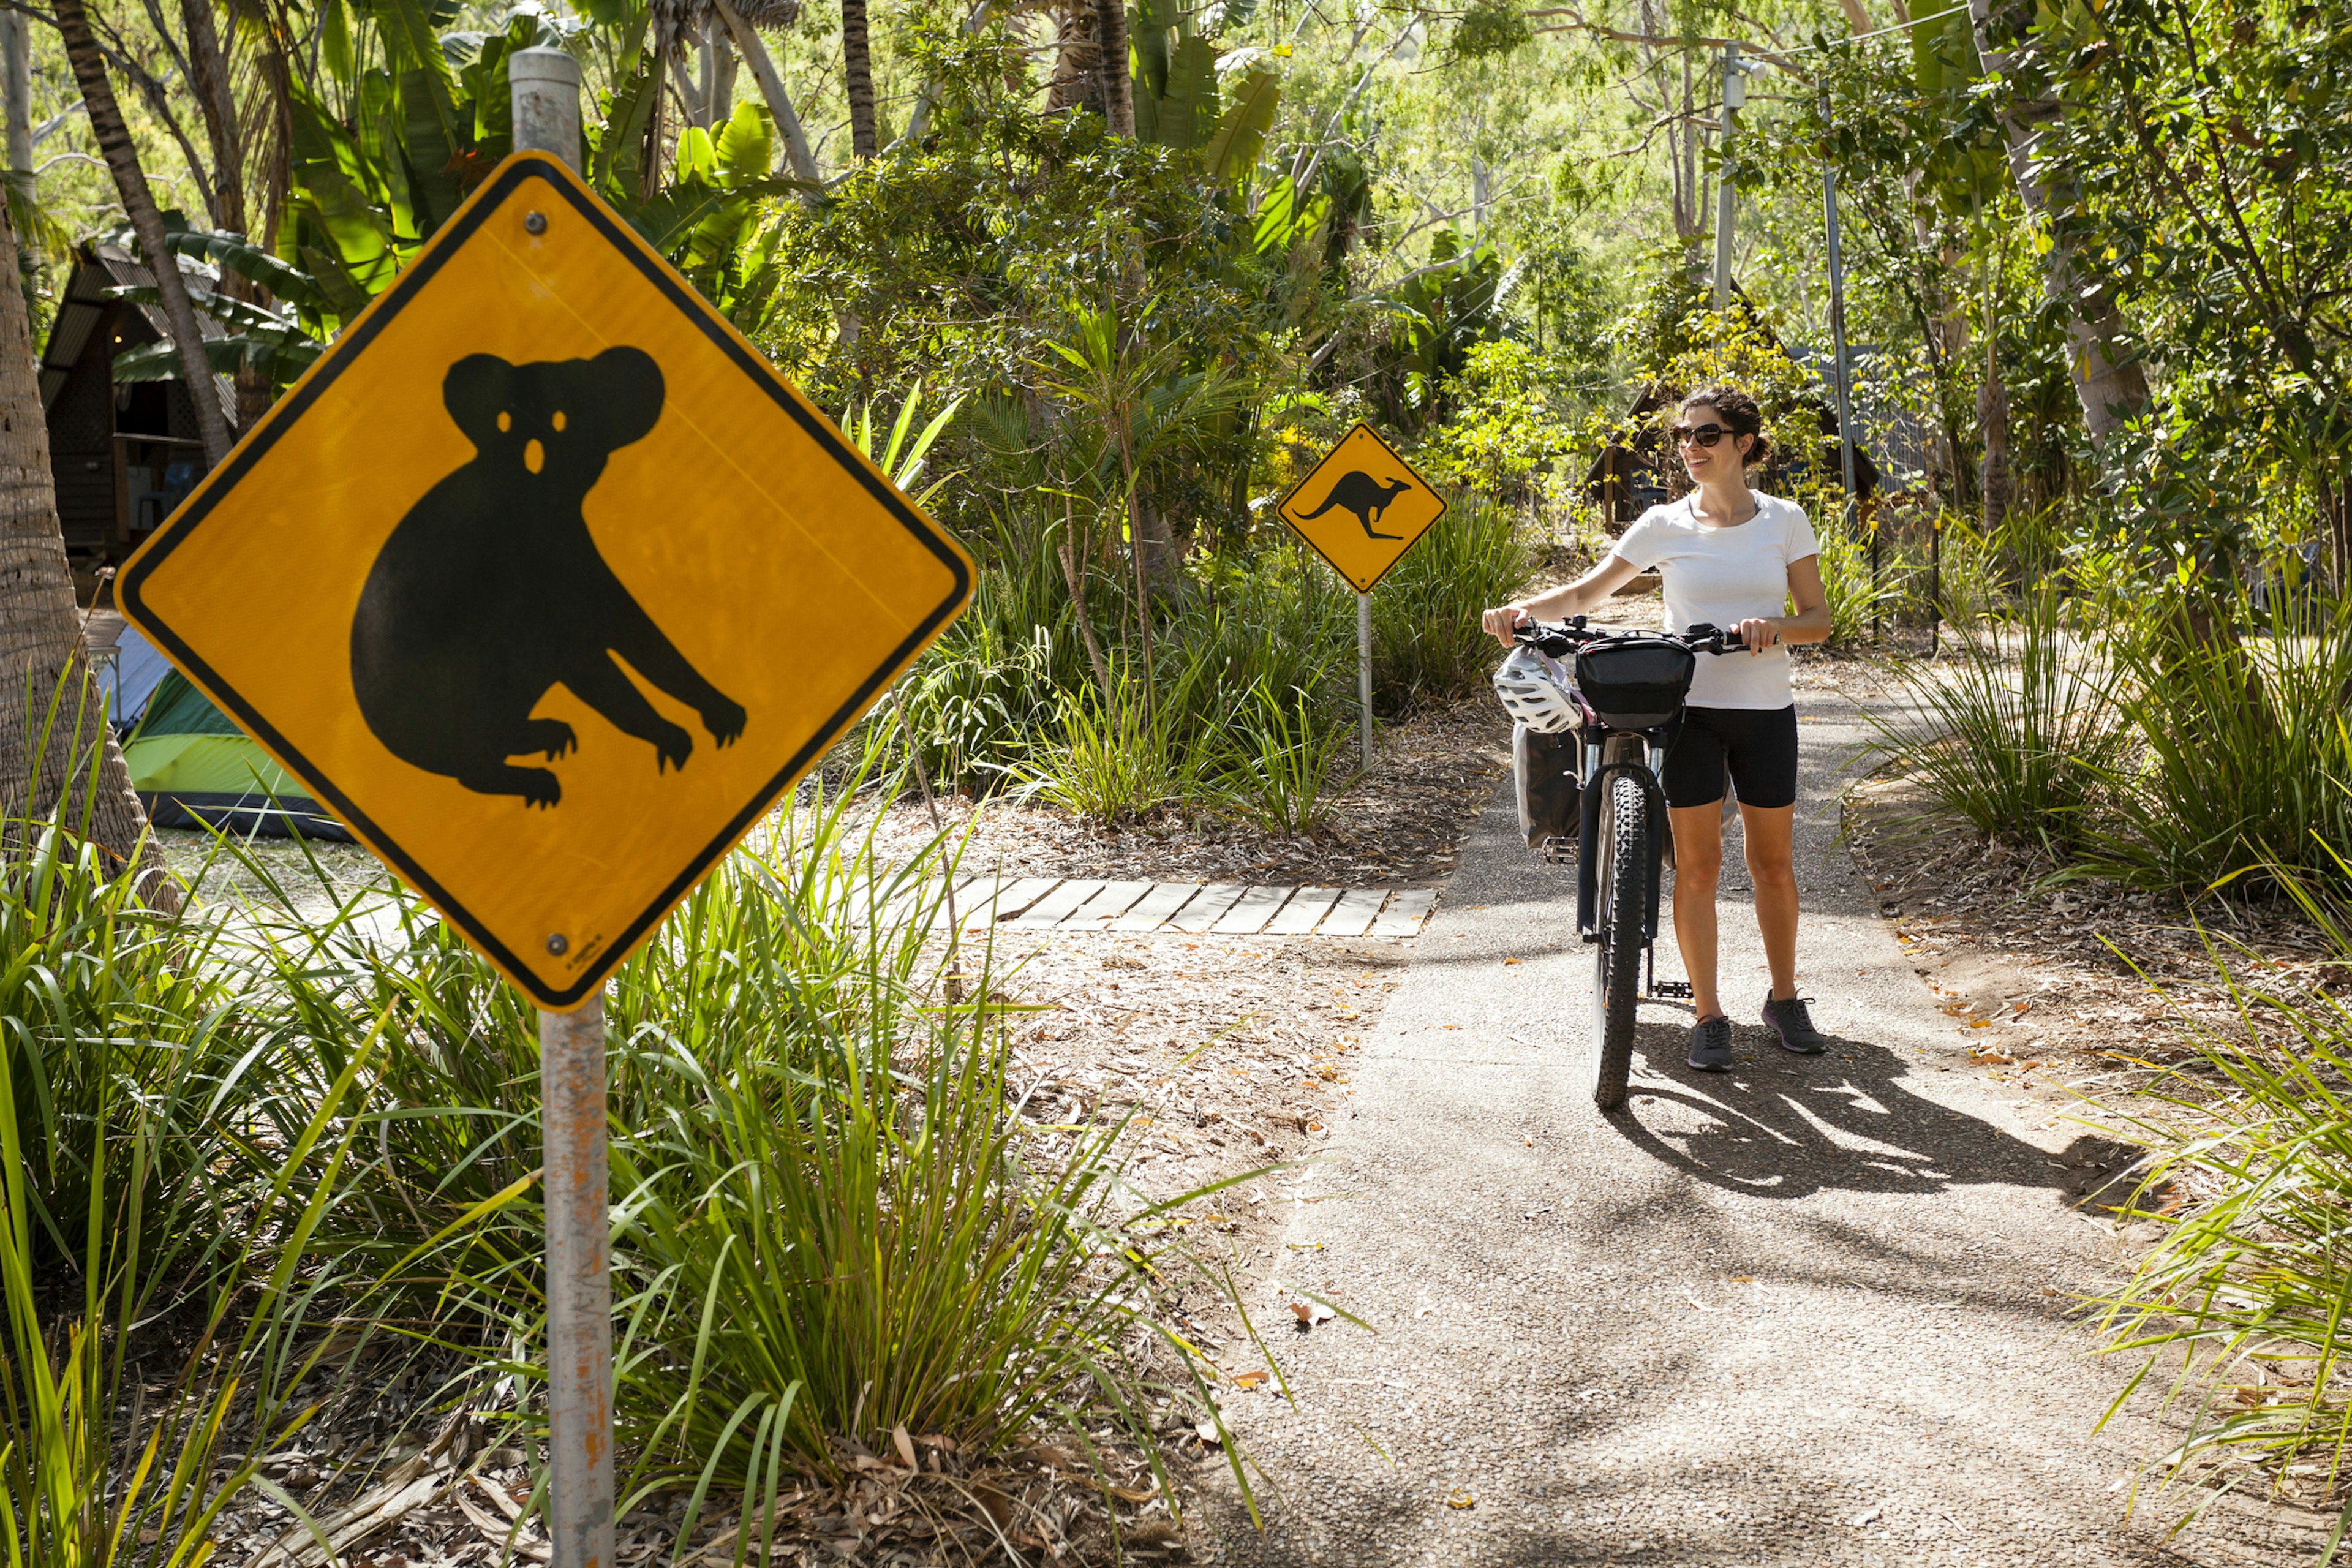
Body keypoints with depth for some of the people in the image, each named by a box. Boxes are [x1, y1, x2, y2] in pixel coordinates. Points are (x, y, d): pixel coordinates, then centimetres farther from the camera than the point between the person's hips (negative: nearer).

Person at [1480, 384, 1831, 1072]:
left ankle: (1784, 1000, 27)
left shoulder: (1784, 520, 2)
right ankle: (1708, 1016, 8)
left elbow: (1819, 619, 3)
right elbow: (1587, 591, 3)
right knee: (1697, 867, -1)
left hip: (1765, 711, 1)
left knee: (1773, 863, 10)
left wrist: (1774, 627, -18)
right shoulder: (1665, 525, 1)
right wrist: (1522, 608, -14)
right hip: (1689, 707, -1)